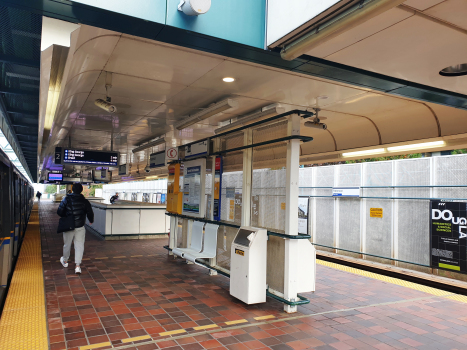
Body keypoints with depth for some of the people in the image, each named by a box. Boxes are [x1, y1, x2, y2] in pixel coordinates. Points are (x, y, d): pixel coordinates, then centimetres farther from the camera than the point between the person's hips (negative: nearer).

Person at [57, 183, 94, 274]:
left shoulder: (66, 199, -6)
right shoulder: (85, 201, -5)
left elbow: (59, 212, -7)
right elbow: (90, 213, -2)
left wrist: (65, 217, 13)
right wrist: (91, 221, 18)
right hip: (80, 227, 0)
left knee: (67, 244, 18)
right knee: (79, 245, 3)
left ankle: (65, 261, 39)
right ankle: (77, 265, -3)